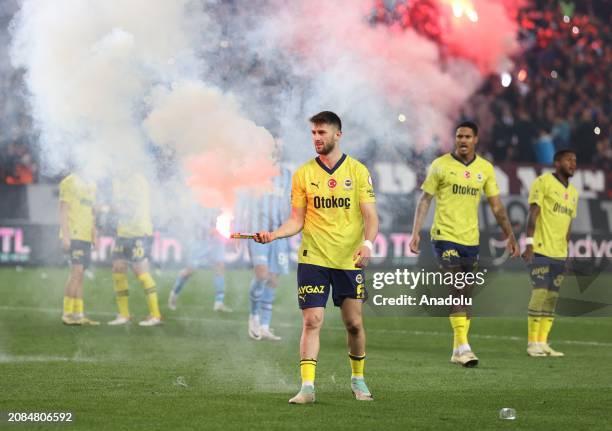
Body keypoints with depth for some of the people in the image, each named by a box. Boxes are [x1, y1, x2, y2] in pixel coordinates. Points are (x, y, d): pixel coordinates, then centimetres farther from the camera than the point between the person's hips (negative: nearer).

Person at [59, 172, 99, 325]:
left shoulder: (91, 185, 18)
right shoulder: (70, 182, -7)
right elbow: (63, 210, -10)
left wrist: (94, 236, 20)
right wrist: (65, 236, -15)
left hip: (86, 236, 8)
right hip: (73, 236, -8)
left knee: (79, 275, 8)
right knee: (76, 271, -13)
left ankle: (78, 314, 9)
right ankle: (68, 314, -10)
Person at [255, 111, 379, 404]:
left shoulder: (357, 171, 2)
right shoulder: (303, 174, 5)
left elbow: (370, 216, -2)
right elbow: (297, 220, 6)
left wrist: (367, 243, -19)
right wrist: (273, 234, -11)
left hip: (349, 260, 0)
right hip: (313, 259, 0)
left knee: (354, 323, 5)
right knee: (312, 322, -9)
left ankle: (358, 379, 25)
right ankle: (307, 386, -12)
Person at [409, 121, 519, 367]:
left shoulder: (485, 169, 8)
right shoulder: (441, 165, -2)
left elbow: (497, 206, 12)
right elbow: (425, 200, 0)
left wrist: (510, 236, 8)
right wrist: (416, 233, -8)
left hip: (471, 240, 4)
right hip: (445, 236, -4)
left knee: (465, 295, 7)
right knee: (458, 291, -14)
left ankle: (458, 351, 14)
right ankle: (463, 347, -17)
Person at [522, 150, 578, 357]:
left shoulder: (573, 192, 17)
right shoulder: (543, 182, -5)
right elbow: (533, 213, -11)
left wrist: (565, 250, 18)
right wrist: (529, 242, -18)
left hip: (559, 253, 7)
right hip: (541, 250, -7)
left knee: (552, 298, 6)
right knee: (539, 294, -10)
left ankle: (542, 342, 10)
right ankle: (532, 343, -5)